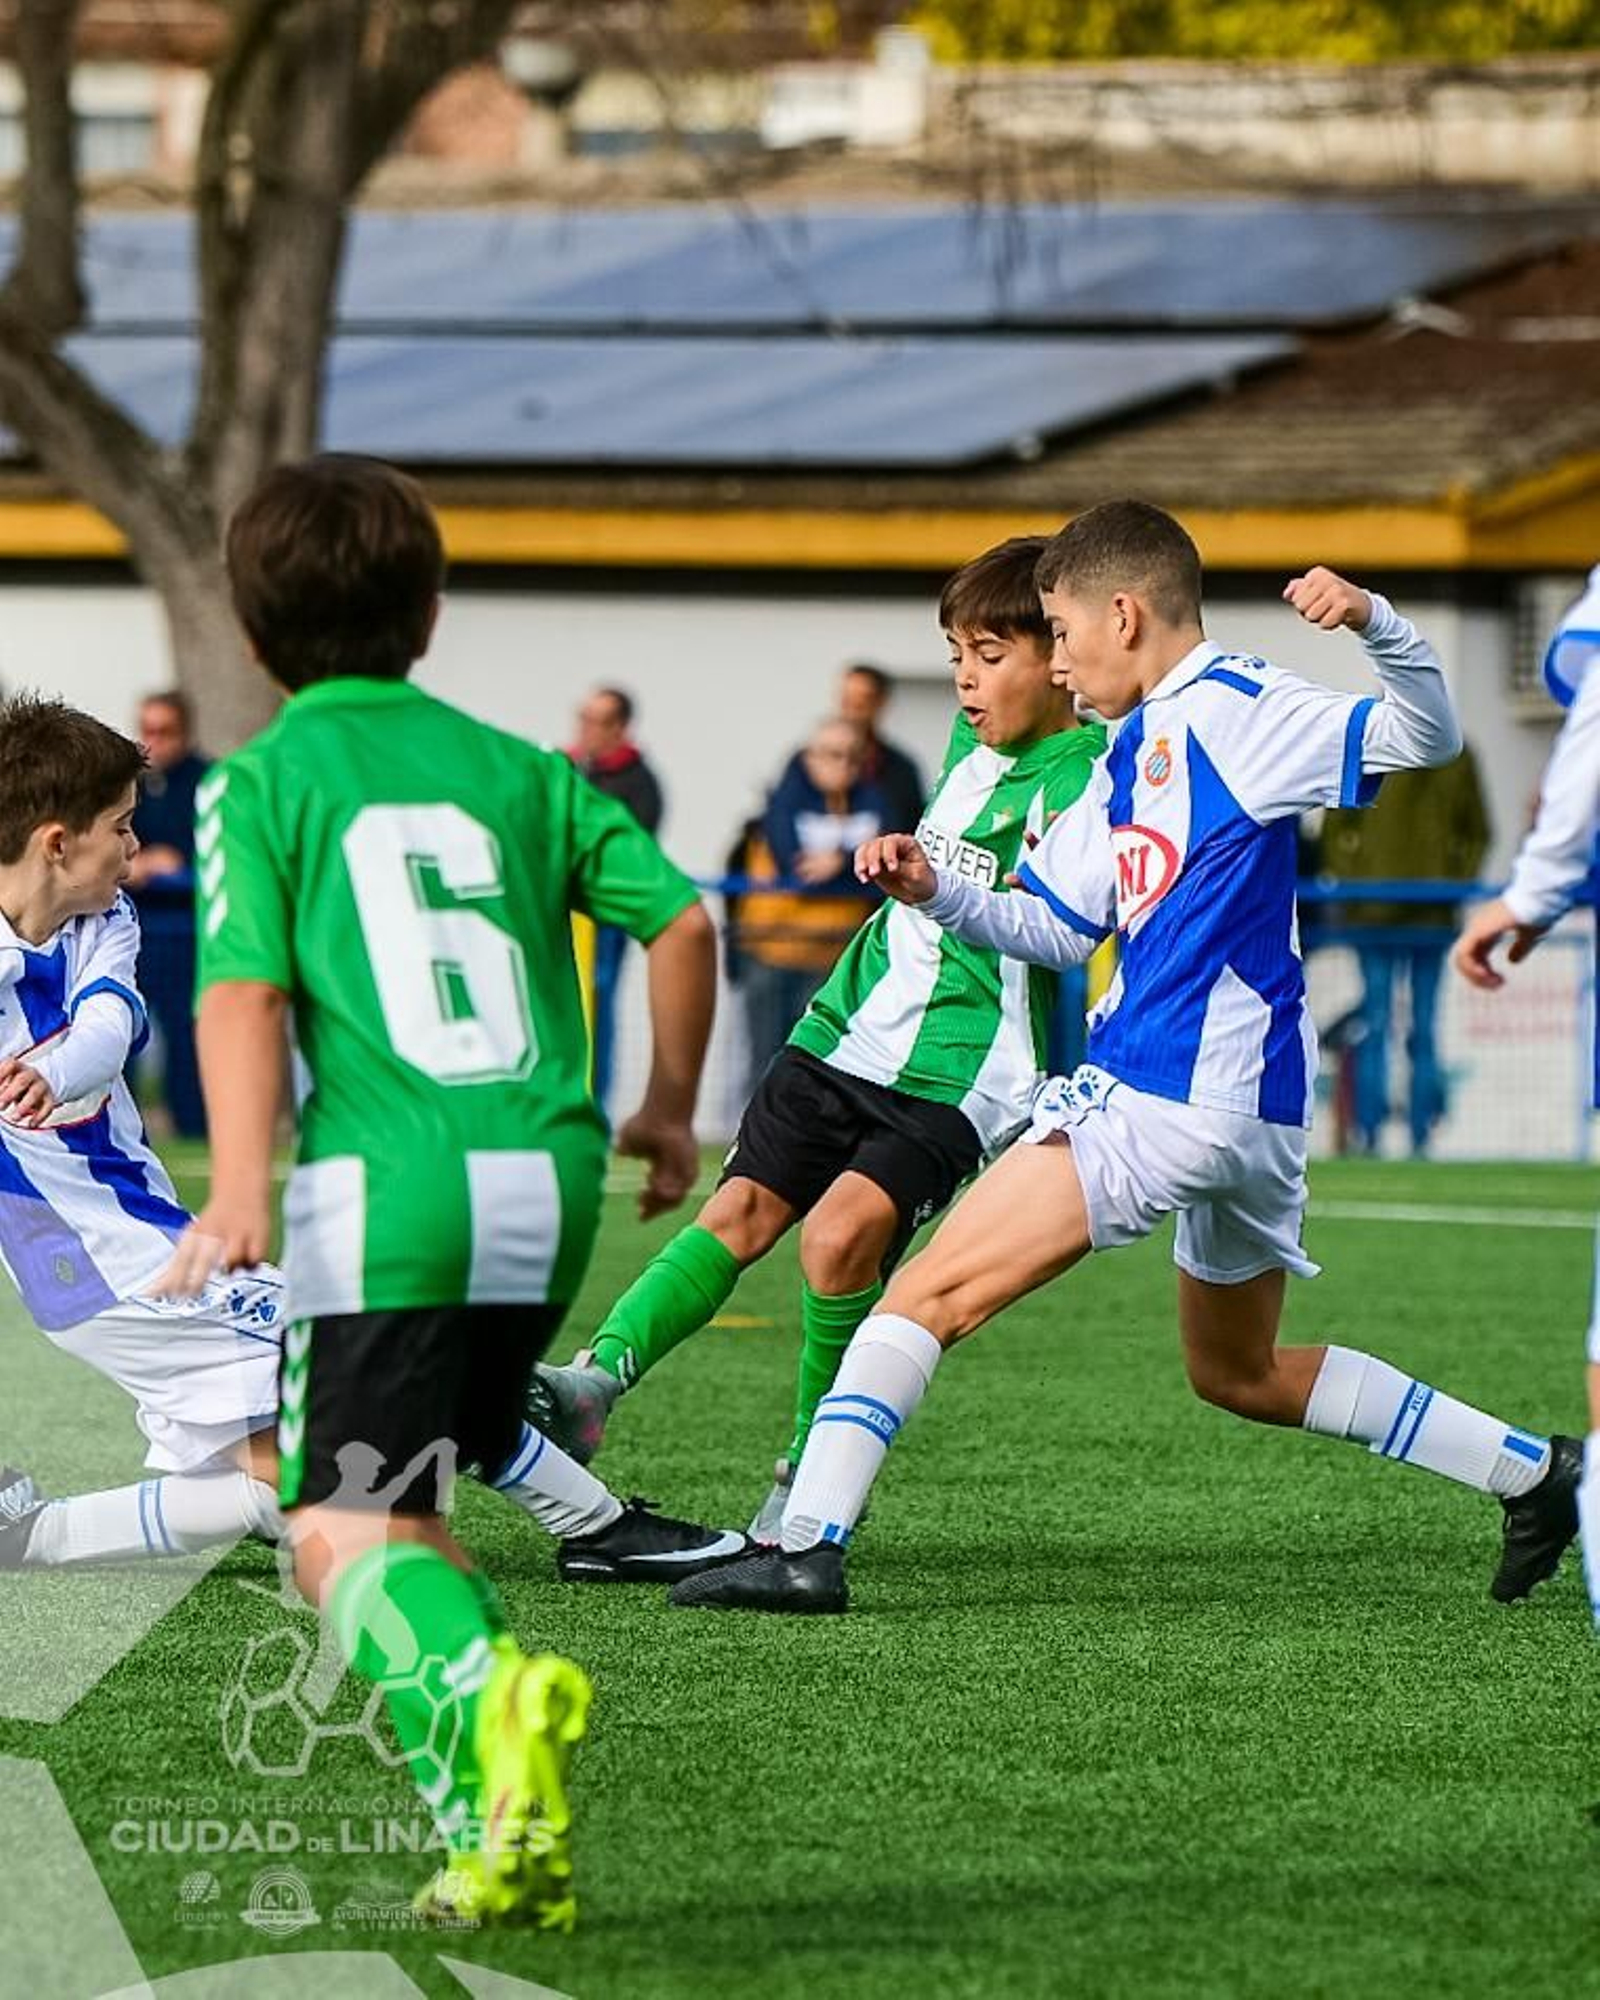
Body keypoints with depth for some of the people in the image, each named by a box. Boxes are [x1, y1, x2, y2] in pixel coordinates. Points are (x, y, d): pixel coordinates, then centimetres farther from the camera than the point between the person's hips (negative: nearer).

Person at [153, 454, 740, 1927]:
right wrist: (670, 1110, 24)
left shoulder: (262, 783, 5)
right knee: (408, 1508, 19)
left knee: (341, 1533, -5)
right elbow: (681, 919, 10)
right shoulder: (519, 771, 16)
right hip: (548, 1190, 5)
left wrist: (239, 1193, -15)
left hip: (386, 1190, -5)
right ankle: (506, 1832, 8)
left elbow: (246, 991, -7)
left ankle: (494, 1692, -36)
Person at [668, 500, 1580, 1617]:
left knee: (933, 1293, -12)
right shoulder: (1137, 750, 20)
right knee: (1238, 1372, 25)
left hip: (1163, 1097, -10)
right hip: (1253, 1111, 10)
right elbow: (1059, 928, 24)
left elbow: (1425, 736, -13)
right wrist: (937, 893, 9)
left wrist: (1376, 623, -31)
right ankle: (1537, 1474, 27)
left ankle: (808, 1546, -20)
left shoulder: (1233, 711, -7)